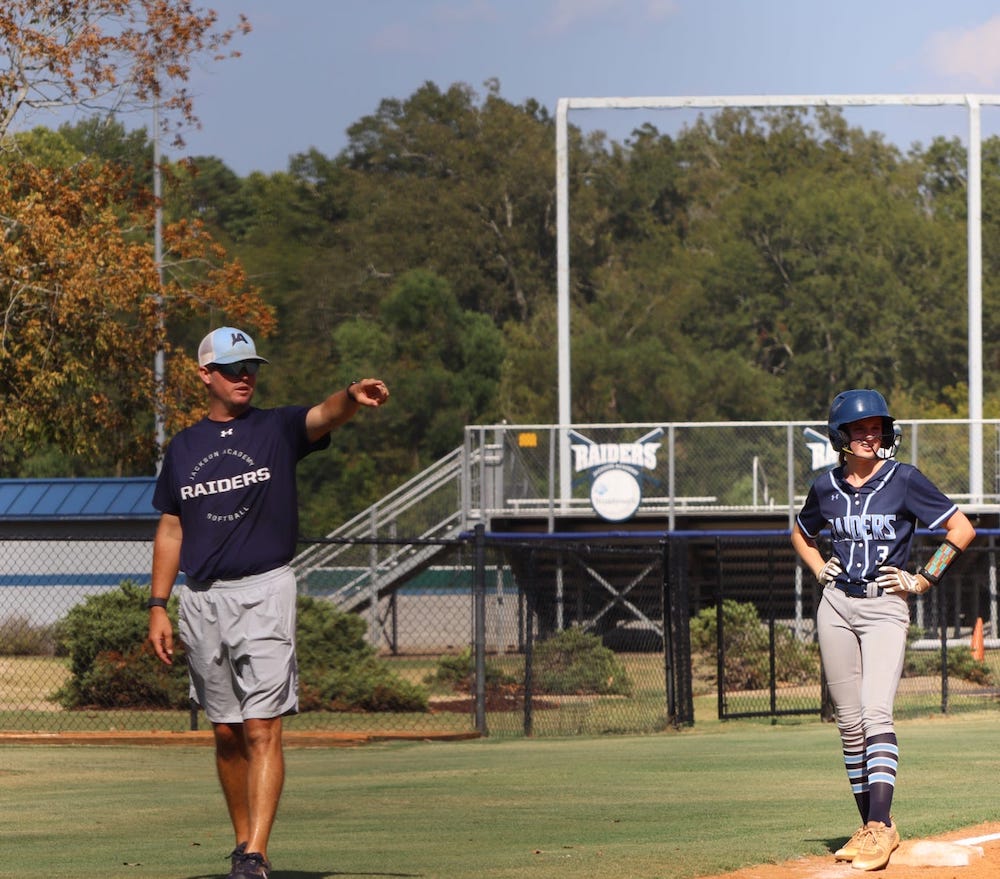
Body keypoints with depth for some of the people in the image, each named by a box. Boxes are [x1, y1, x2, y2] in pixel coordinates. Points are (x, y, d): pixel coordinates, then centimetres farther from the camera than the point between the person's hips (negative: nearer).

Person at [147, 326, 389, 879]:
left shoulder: (277, 429, 1)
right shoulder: (184, 448, 11)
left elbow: (324, 416, -20)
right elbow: (171, 529, 15)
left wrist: (352, 398, -44)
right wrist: (158, 607, 7)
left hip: (264, 591, -4)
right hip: (201, 601, 4)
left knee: (262, 729, -12)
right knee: (226, 733, 10)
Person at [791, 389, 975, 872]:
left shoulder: (904, 479, -4)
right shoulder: (826, 487, 8)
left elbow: (962, 529, -3)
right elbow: (801, 534, 29)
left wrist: (921, 580, -6)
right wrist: (820, 570, 11)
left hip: (885, 607, -5)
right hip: (836, 605, 5)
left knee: (875, 714, -19)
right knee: (849, 723, 4)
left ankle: (880, 827, -27)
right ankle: (873, 827, 12)